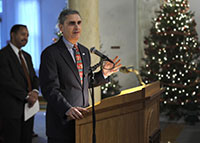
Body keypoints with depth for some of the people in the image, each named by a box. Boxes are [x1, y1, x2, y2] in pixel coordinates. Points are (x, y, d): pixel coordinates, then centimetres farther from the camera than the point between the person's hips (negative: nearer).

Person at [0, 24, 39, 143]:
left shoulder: (27, 56, 17)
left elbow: (34, 77, 15)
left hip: (28, 104, 7)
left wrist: (35, 91, -7)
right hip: (11, 107, -7)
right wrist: (26, 96, -15)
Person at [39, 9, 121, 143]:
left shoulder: (85, 51, 12)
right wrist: (67, 109, -31)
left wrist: (103, 74, 3)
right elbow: (50, 89, -18)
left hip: (83, 116, 6)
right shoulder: (50, 53, -11)